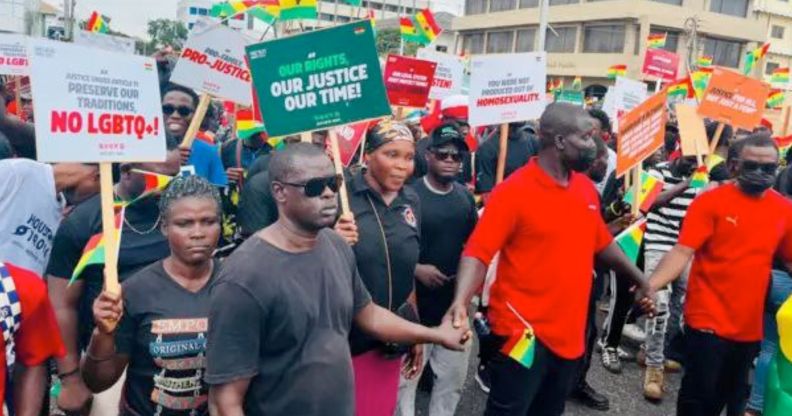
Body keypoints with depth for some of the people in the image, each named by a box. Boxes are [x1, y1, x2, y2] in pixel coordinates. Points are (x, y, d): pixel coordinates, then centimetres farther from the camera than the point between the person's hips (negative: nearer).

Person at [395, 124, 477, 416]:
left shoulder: (465, 196, 6)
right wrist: (416, 269, -22)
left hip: (456, 301, 6)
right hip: (416, 302, -6)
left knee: (454, 375, 17)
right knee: (407, 376, 4)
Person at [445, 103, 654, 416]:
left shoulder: (586, 188, 6)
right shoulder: (514, 191, -16)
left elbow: (601, 243, 19)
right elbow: (478, 253, -18)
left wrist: (639, 280, 23)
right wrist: (461, 301, -33)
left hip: (569, 334, 7)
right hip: (523, 333, -7)